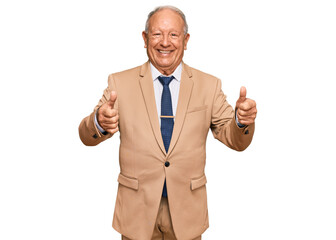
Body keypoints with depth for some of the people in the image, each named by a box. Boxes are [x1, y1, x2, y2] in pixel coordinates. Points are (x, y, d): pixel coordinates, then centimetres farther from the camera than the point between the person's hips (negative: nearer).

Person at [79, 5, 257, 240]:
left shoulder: (209, 85, -1)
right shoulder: (120, 82, -3)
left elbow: (236, 140, -2)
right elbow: (87, 137, -5)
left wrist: (243, 120, -25)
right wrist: (99, 122, -29)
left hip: (187, 211, 1)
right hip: (136, 210, 0)